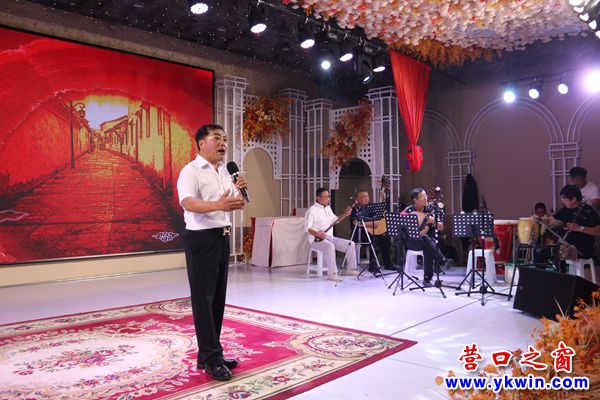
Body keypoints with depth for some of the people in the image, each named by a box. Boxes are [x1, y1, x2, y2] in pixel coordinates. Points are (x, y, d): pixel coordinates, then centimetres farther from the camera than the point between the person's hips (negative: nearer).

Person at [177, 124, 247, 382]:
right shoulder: (191, 171, -12)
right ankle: (211, 358, 4)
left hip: (222, 237, 9)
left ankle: (209, 354, 22)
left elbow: (234, 203, 23)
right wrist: (219, 204, -45)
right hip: (201, 238, -8)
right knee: (203, 298, -3)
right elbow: (188, 203, -30)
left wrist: (239, 190, 2)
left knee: (218, 297, 11)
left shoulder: (224, 172, 14)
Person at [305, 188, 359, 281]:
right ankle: (332, 273, -31)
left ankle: (351, 269, 6)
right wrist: (317, 234, -35)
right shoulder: (312, 210, -11)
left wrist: (344, 215, 9)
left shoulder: (328, 208, 15)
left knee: (350, 244, -4)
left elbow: (335, 220, 26)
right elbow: (307, 227, -18)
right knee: (330, 246, -38)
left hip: (330, 237, 8)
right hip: (316, 239, -8)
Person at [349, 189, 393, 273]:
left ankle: (387, 264, -10)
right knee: (373, 238, -33)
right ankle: (373, 265, -31)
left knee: (385, 237, -16)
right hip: (358, 234, -6)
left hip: (370, 232, 6)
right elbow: (356, 223, -18)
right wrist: (371, 224, -23)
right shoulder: (355, 210, -3)